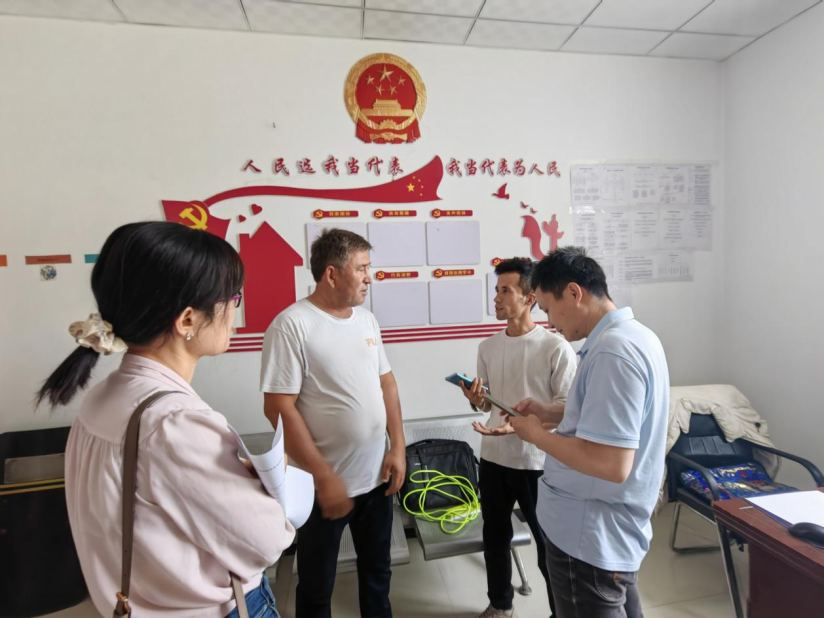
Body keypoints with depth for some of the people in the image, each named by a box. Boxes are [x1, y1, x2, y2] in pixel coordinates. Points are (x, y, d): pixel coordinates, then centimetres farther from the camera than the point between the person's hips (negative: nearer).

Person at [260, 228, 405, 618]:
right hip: (326, 484, -5)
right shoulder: (292, 325, -17)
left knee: (377, 571, 24)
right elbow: (279, 408, -19)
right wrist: (324, 477, -18)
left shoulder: (367, 320, 3)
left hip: (377, 476, 6)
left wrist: (398, 447, 2)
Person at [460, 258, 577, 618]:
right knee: (495, 535, 21)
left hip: (537, 461, -5)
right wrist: (475, 400, -12)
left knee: (549, 542, 11)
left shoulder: (556, 348, -14)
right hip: (493, 458, 6)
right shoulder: (488, 347, 3)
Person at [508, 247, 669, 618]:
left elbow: (612, 465, -32)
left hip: (590, 538, -10)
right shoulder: (635, 335, 5)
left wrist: (536, 434, -19)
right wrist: (551, 412, 7)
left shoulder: (611, 352, -28)